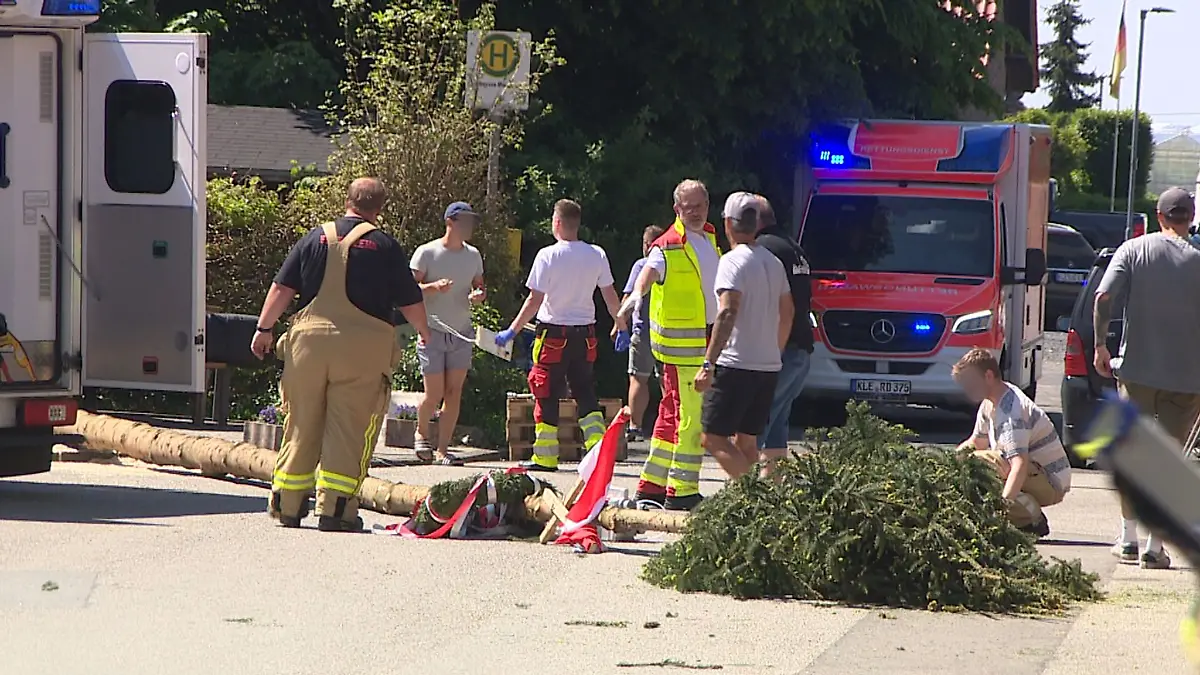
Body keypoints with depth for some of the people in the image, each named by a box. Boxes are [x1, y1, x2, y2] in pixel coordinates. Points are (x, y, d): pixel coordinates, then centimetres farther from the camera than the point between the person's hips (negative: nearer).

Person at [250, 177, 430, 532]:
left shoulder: (316, 238, 9)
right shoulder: (385, 246, 1)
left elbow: (282, 288, 6)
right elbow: (410, 301, 5)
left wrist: (264, 328, 14)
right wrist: (423, 330, 24)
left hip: (310, 337, 3)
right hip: (363, 346, -3)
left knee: (302, 426, 11)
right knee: (349, 430, 0)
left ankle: (287, 506, 14)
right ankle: (334, 509, -4)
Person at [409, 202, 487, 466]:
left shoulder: (473, 255, 11)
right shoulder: (427, 253, -5)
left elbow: (479, 286, 20)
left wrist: (479, 294, -4)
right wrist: (434, 287, -25)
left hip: (461, 334, 4)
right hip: (433, 332, -4)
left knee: (454, 392, -2)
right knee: (434, 394, -6)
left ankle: (443, 449, 3)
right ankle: (421, 432, 23)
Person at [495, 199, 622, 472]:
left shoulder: (548, 256, -13)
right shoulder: (597, 255, 0)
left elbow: (534, 301, -13)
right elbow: (611, 296, 6)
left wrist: (511, 331, -6)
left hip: (554, 332, -4)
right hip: (585, 334, 4)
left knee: (547, 397, 4)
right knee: (585, 393, 12)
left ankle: (545, 457, 7)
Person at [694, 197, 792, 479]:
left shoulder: (733, 261, -11)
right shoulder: (774, 263, 13)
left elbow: (728, 313, -21)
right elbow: (787, 312, 21)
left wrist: (708, 364, -23)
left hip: (735, 365, -8)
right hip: (769, 366, 8)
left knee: (712, 437, -5)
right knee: (745, 441, 14)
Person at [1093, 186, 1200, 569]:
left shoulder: (1133, 250, -1)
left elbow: (1103, 297, -11)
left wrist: (1100, 345, -3)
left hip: (1136, 368, 1)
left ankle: (1128, 540, 17)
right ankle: (1154, 548, 3)